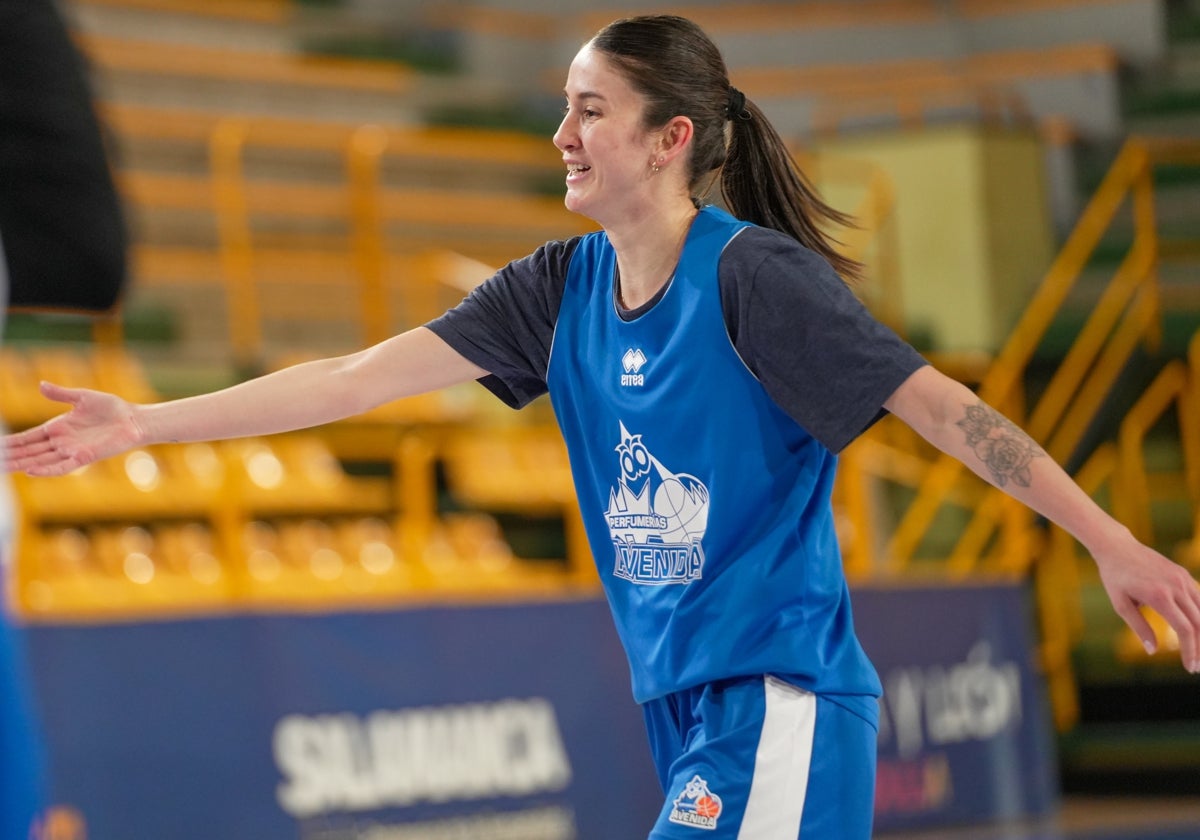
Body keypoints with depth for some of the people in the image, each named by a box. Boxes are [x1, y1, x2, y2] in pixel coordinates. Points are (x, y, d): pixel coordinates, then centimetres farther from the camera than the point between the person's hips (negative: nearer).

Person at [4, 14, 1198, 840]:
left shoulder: (753, 276, -13)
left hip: (779, 705, -7)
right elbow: (363, 376, 5)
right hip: (683, 704, 7)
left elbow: (942, 407, -14)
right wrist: (144, 424, 2)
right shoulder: (561, 288, 6)